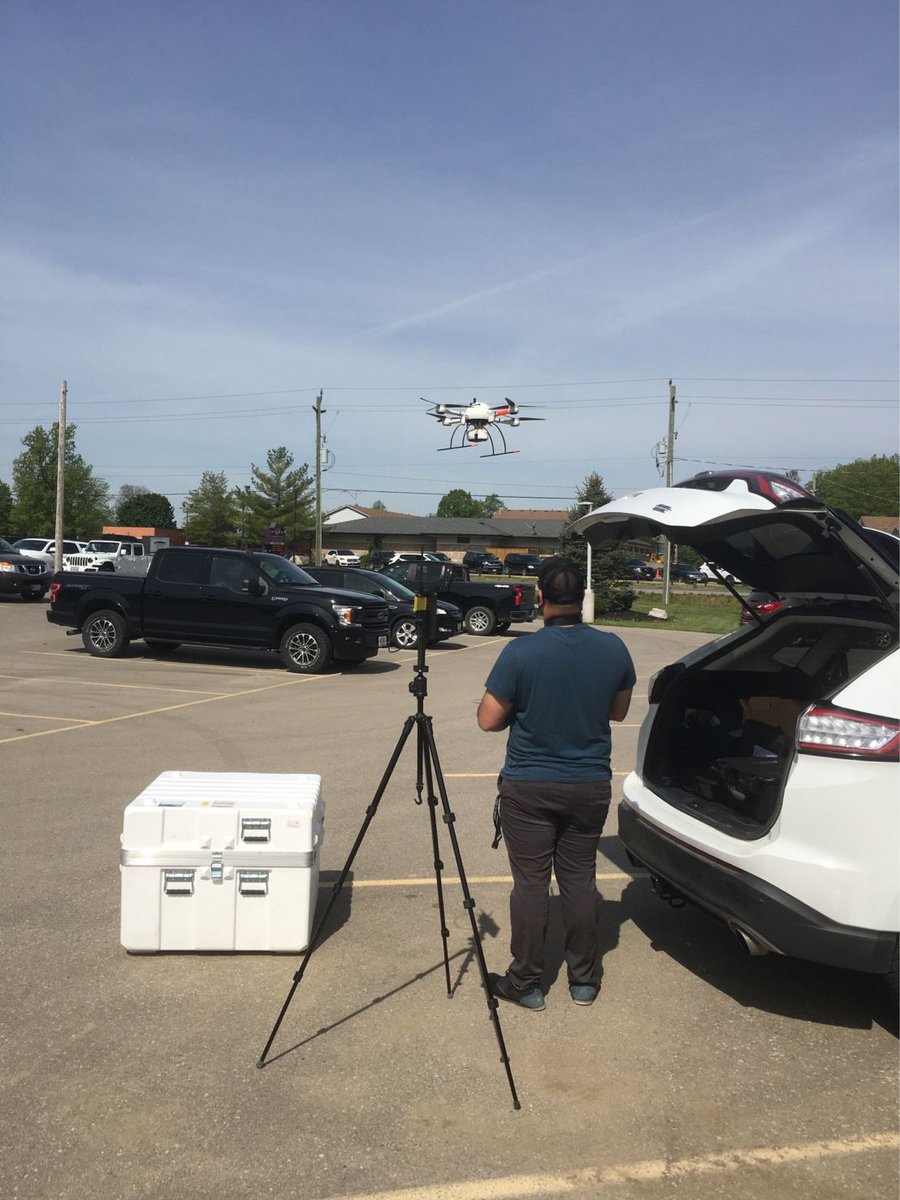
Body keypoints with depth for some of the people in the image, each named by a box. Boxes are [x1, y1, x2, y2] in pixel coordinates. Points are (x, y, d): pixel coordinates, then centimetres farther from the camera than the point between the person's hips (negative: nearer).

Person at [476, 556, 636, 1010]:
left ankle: (526, 983, 18)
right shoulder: (613, 649, -5)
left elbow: (489, 719, -11)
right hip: (591, 785, 4)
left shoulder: (520, 652, -17)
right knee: (580, 880, 15)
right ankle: (584, 980, 26)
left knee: (531, 883, 7)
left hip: (528, 789, -3)